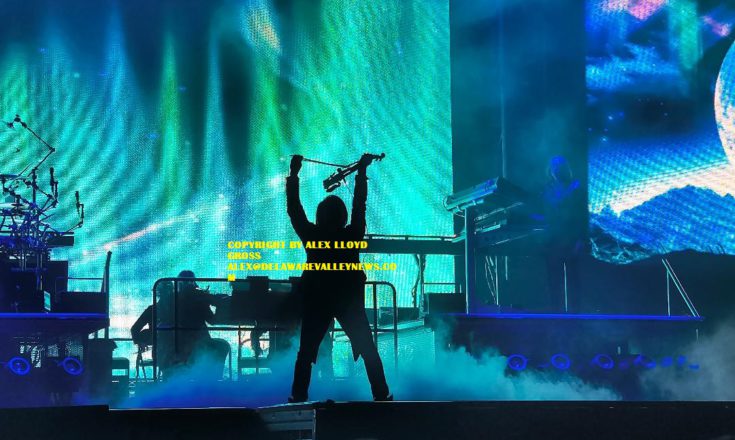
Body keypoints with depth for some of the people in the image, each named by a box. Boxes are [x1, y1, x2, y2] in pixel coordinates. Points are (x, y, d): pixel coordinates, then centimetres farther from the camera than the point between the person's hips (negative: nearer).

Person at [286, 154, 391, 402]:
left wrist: (294, 174, 3)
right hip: (349, 300, 0)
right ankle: (381, 395, 3)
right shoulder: (352, 236, -9)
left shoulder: (312, 236, -9)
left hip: (317, 301, 0)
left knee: (306, 353, 7)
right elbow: (359, 204, 0)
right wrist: (362, 172, 9)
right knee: (368, 351, 8)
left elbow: (294, 209, -3)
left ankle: (298, 397, 0)